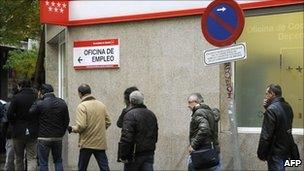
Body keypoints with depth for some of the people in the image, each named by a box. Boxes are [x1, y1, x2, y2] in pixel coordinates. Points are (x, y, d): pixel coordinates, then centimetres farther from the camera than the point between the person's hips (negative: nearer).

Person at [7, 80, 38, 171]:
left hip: (18, 132, -1)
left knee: (19, 159, 14)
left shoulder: (16, 97, -6)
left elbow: (9, 115, -11)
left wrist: (15, 124, 5)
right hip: (33, 133, 1)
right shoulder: (36, 98, -1)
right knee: (32, 158, 2)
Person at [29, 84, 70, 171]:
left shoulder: (39, 104, -12)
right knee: (58, 161, 14)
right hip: (58, 138, 4)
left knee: (43, 163, 4)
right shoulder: (62, 103, 3)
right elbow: (67, 120, 6)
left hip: (44, 138, -4)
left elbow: (30, 113, 0)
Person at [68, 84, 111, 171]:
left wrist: (72, 129, 0)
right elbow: (108, 122, 8)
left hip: (87, 143, -4)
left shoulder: (82, 106, -12)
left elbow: (81, 126, -19)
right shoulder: (102, 105, 5)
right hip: (101, 143, 5)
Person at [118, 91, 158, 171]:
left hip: (135, 155, -6)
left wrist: (122, 155, -17)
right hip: (149, 154, 6)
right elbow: (155, 135, 17)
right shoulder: (151, 114, 11)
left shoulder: (130, 115, -14)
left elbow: (126, 138, -21)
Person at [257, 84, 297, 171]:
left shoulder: (271, 110, -21)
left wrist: (261, 153, -12)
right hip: (286, 149, 8)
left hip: (276, 152, -8)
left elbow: (266, 135, -22)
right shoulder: (287, 107, 5)